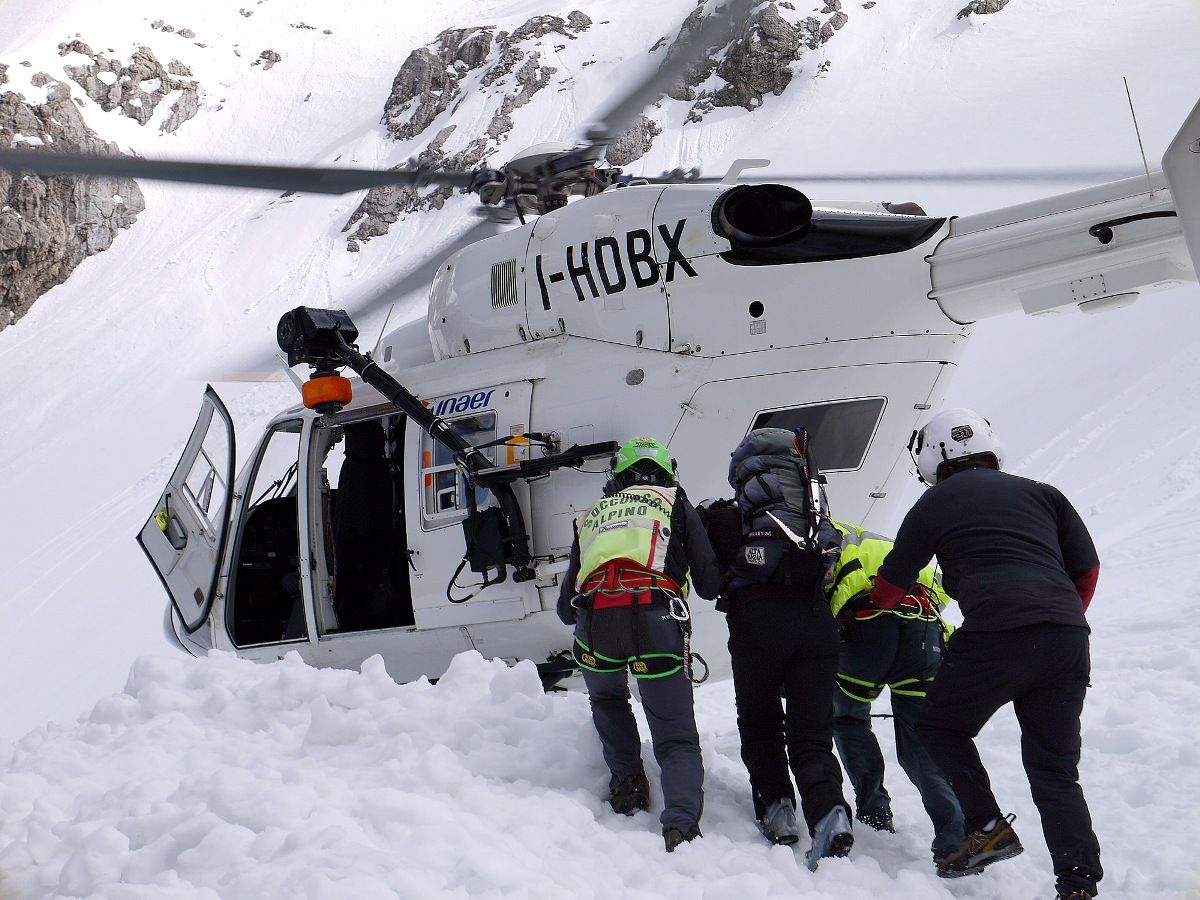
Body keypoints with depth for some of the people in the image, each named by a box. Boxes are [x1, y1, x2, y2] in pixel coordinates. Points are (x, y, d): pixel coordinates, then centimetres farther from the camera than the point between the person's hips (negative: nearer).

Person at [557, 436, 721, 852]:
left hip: (594, 620, 2)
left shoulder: (591, 516, 30)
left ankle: (627, 780, 20)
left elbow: (566, 608, 31)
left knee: (607, 699, 34)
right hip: (656, 619, -2)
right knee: (677, 739, 8)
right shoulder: (676, 505, 24)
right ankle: (681, 824, -13)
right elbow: (710, 584, 18)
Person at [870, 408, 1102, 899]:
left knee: (941, 726, 19)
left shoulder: (934, 504, 13)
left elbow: (890, 586, 20)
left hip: (995, 634, -4)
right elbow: (1087, 569, 19)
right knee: (1055, 768, 13)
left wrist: (874, 606, 42)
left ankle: (988, 828, 8)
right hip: (1069, 637, 4)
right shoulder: (1041, 493, 21)